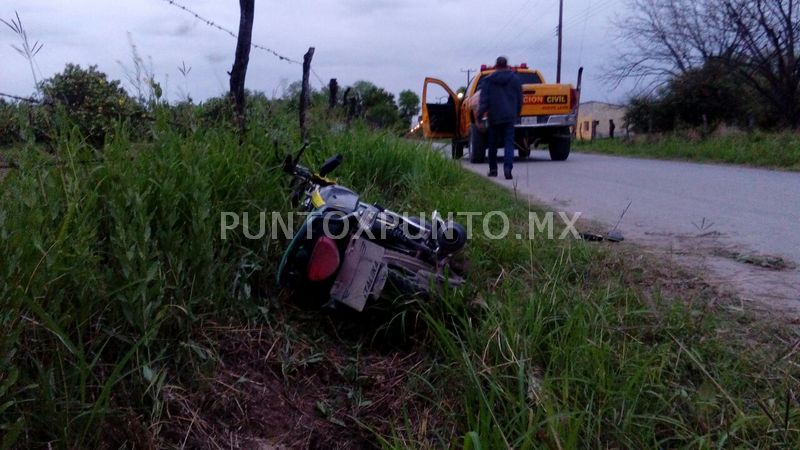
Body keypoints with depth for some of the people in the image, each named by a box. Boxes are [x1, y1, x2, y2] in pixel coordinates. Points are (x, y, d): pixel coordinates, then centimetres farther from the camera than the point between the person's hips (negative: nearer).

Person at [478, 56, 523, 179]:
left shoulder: (487, 81, 0)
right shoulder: (515, 79, 6)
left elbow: (484, 100, -7)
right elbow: (520, 100, 9)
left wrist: (480, 114, -7)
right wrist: (517, 114, 19)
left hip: (494, 117, 0)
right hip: (510, 117, 1)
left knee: (493, 144, 12)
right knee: (509, 143, -4)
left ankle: (493, 169, 17)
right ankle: (508, 167, -24)